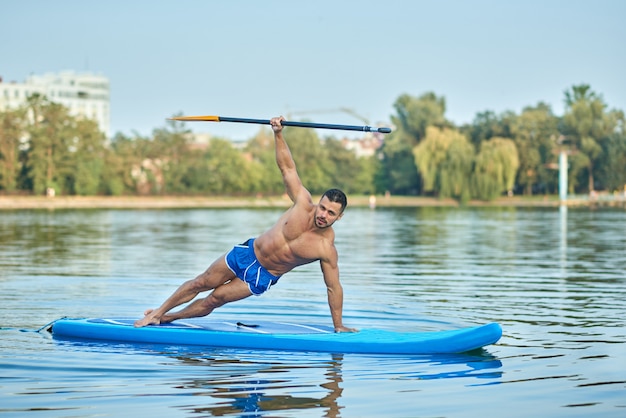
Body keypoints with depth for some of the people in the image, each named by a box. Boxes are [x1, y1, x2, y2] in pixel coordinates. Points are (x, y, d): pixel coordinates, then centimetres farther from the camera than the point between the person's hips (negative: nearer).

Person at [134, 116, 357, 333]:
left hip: (262, 277, -2)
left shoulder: (327, 249, -24)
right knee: (200, 283, 10)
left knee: (215, 299, 0)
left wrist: (338, 325, -12)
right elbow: (287, 167, -16)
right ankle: (158, 312, 29)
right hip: (248, 252, 2)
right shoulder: (303, 204, -20)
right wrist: (278, 133, -29)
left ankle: (166, 318, 21)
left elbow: (334, 287, -15)